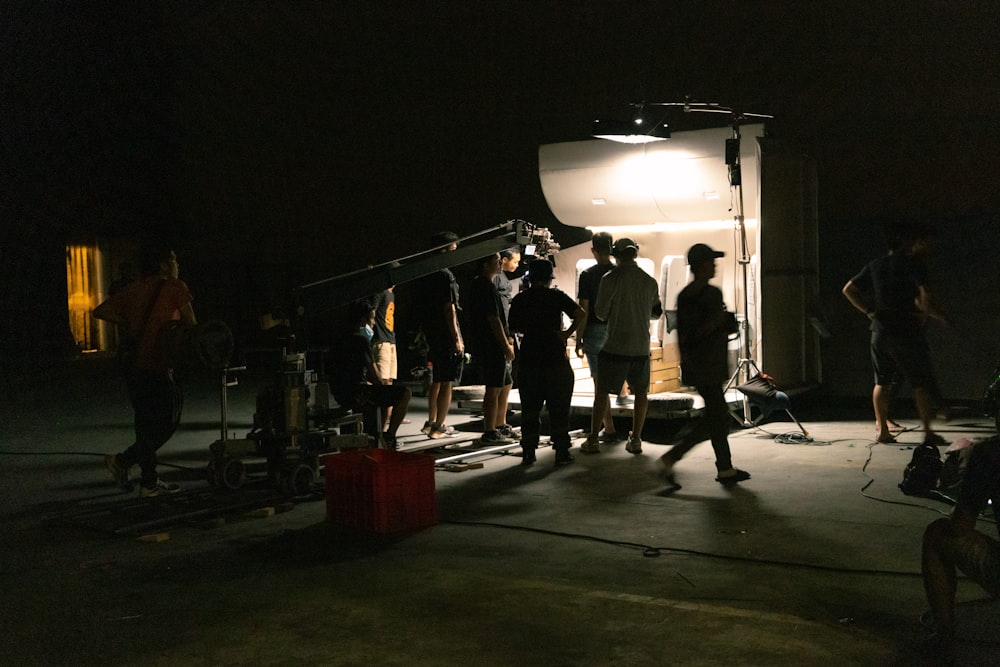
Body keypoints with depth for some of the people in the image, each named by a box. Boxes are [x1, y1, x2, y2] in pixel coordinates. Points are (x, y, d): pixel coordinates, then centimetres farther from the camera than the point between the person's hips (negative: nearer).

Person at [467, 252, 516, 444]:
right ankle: (489, 433, -1)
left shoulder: (476, 283, 17)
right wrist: (506, 346, -16)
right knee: (494, 388, -6)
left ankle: (500, 426, 26)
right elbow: (494, 319, -20)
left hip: (483, 344, 11)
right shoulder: (487, 287, -16)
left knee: (506, 384, 18)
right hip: (492, 347, -11)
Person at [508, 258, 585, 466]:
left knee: (530, 409, 10)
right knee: (559, 409, 5)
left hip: (529, 359, 3)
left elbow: (514, 326, 13)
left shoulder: (520, 299, 4)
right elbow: (581, 314, -17)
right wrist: (568, 333, -8)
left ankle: (528, 452, 12)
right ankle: (561, 452, 7)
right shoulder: (557, 296, -5)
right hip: (556, 358, -3)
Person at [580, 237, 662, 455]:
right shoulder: (650, 281, 4)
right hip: (642, 347, 4)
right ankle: (635, 439, 14)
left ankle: (593, 439, 5)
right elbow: (656, 312, 15)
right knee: (641, 392, 14)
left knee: (602, 392, 5)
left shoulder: (610, 279, -9)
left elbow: (601, 312, -6)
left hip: (616, 345, -3)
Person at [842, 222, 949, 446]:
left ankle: (882, 430, 13)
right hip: (906, 333, -6)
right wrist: (941, 316, -3)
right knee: (922, 384, 2)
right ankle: (928, 432, 0)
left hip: (880, 332, 6)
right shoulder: (913, 264, -8)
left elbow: (848, 290, 12)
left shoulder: (875, 265, 11)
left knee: (882, 383, 13)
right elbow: (924, 301, -19)